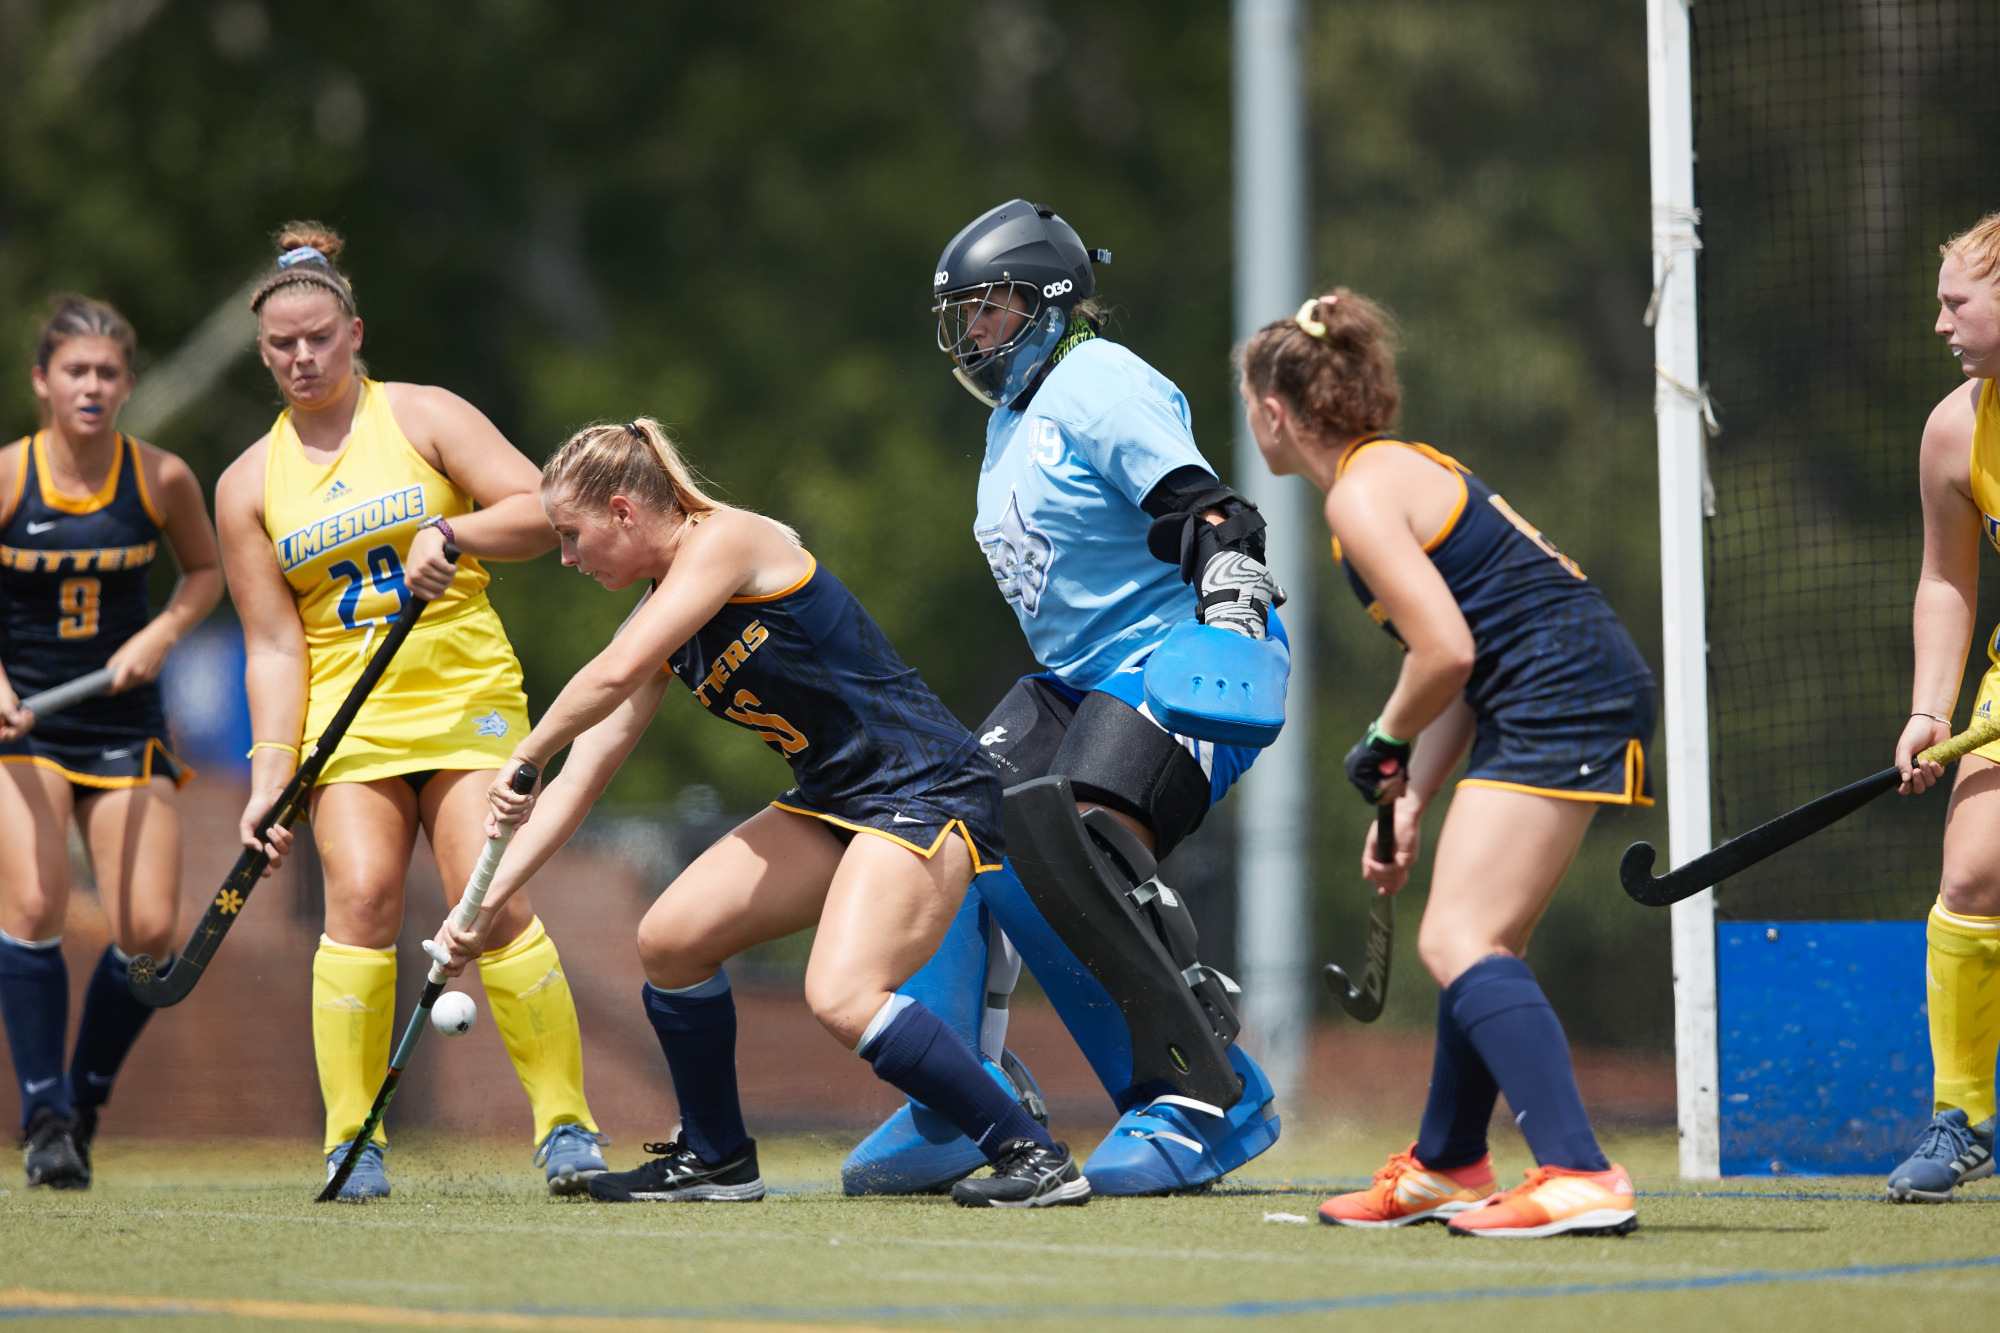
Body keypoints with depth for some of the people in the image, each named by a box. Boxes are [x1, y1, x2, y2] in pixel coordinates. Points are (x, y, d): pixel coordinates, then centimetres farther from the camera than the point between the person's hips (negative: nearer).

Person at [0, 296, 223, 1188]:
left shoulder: (162, 480, -5)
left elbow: (205, 570, 12)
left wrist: (160, 636, -6)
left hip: (123, 721, 2)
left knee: (149, 929, -7)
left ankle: (87, 1094, 17)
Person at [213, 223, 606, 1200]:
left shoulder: (423, 417, 4)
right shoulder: (249, 484, 8)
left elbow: (539, 511, -3)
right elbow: (274, 645, 5)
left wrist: (450, 532, -20)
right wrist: (270, 771, -5)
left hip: (469, 697, -1)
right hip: (347, 716, 2)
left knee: (494, 904, -15)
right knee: (360, 898, -18)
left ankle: (566, 1125, -6)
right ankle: (354, 1140, -11)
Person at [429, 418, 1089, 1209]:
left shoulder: (724, 540, -15)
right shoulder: (662, 616, 12)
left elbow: (615, 674, -26)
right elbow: (586, 770, 13)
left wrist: (523, 758, -12)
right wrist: (491, 897, 8)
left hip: (925, 788, -9)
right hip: (831, 802, 9)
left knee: (842, 996, -27)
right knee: (669, 938, 1)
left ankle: (1035, 1158, -18)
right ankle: (716, 1159, 18)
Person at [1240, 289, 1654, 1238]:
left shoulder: (1361, 495, -11)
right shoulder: (1399, 467, 20)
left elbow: (1446, 654, -20)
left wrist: (1385, 743, -2)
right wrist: (1411, 802, 12)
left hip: (1563, 698, -10)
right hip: (1577, 694, 10)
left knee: (1459, 942, -17)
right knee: (1482, 944, 21)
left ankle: (1581, 1179, -29)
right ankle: (1447, 1167, 35)